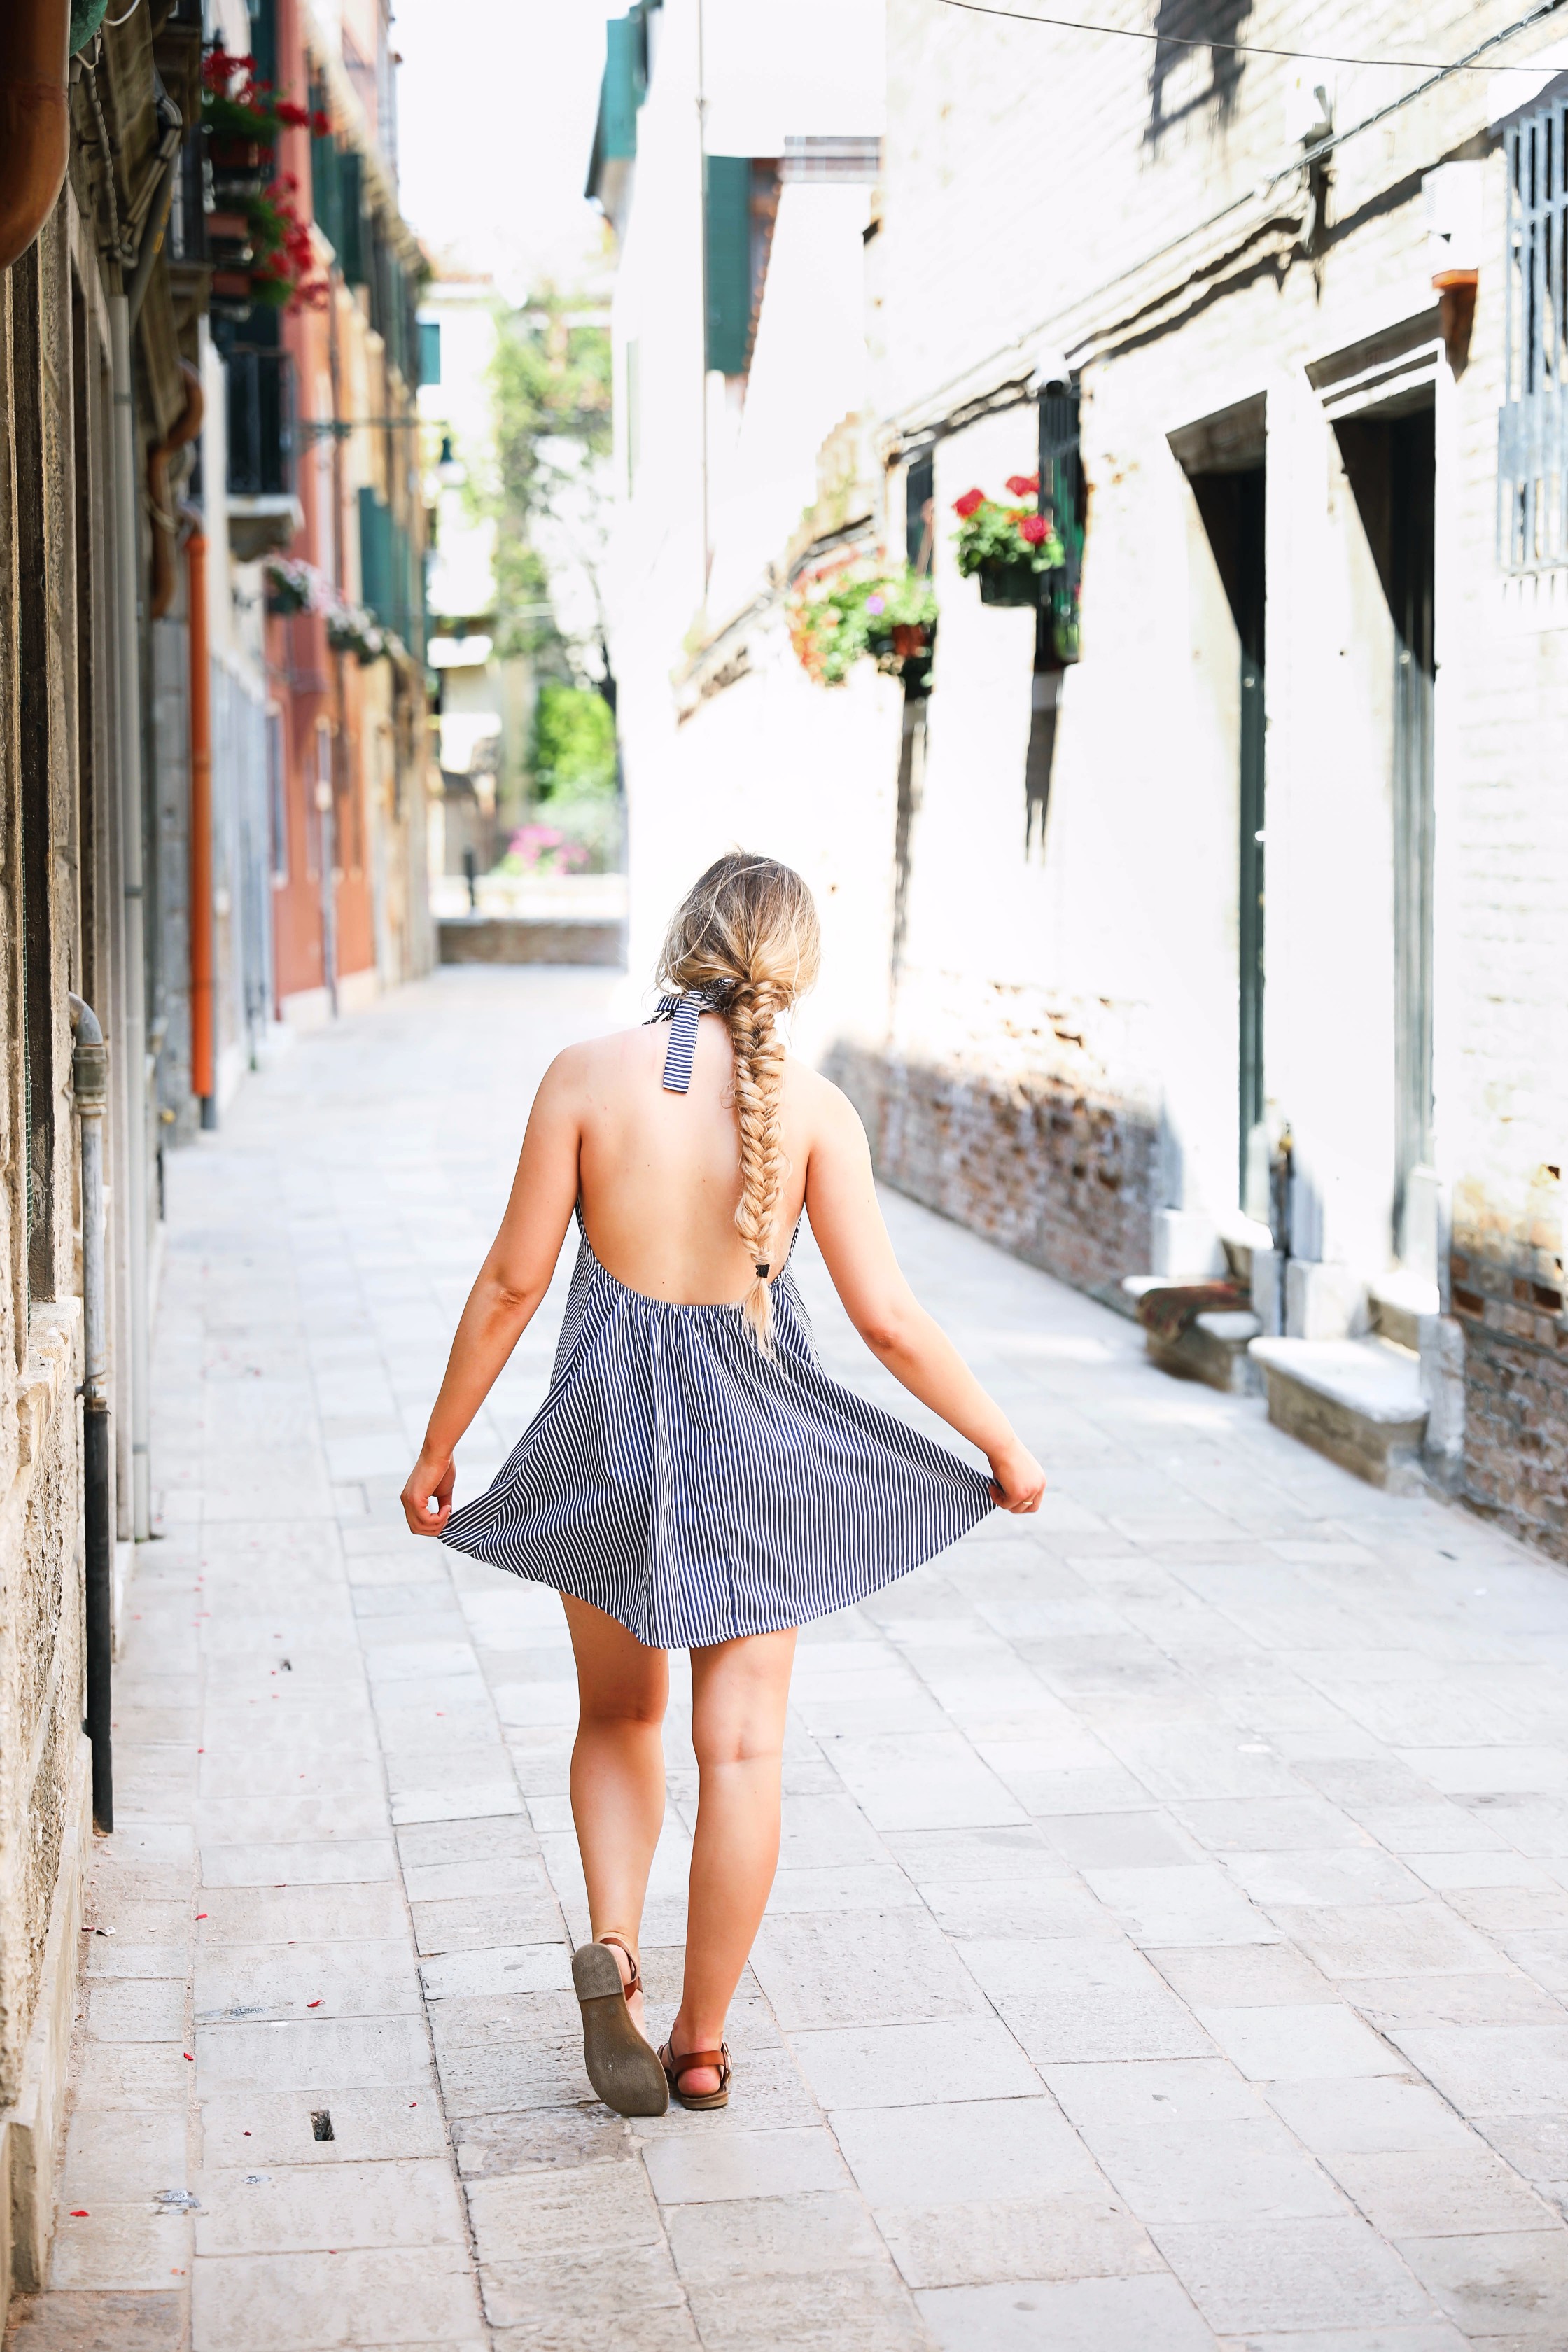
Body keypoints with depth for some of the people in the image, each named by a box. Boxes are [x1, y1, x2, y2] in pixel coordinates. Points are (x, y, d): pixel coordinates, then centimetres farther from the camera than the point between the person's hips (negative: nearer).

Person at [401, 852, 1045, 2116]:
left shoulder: (589, 1075, -8)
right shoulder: (811, 1103, -8)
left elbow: (514, 1280, -6)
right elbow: (887, 1316, -8)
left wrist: (437, 1448, 5)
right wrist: (1003, 1446, 4)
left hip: (610, 1425, 1)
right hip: (757, 1439, -1)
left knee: (619, 1715, 21)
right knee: (743, 1746, 9)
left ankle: (612, 1951, -1)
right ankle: (701, 2043, 14)